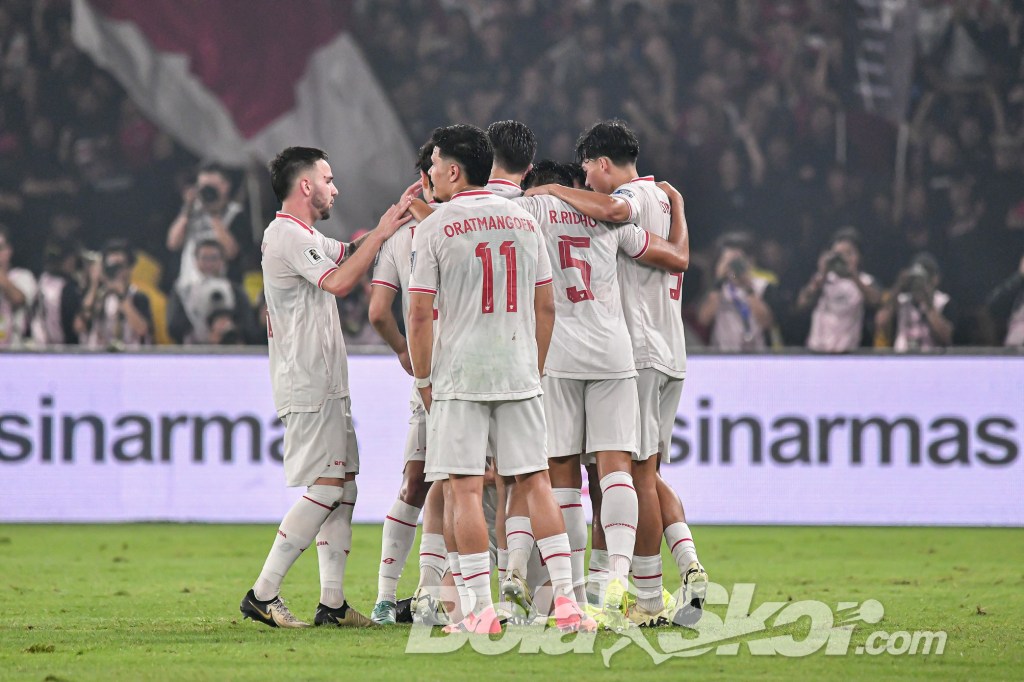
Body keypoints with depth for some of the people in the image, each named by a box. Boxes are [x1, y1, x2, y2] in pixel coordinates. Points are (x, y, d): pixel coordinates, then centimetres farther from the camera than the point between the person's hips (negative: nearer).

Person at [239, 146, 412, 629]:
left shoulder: (306, 237, 20)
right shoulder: (287, 235, -12)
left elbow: (347, 253, 35)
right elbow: (339, 281, -23)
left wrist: (394, 219, 21)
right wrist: (381, 234, -17)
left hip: (326, 385, 11)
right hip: (307, 385, -11)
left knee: (343, 489, 7)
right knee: (325, 489, -14)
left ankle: (332, 603, 6)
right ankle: (262, 594, -13)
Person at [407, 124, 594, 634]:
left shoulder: (434, 228, -5)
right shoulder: (523, 221, 9)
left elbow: (420, 313, -8)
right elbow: (545, 306, 10)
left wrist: (423, 380, 1)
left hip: (459, 376, -4)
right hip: (518, 372, 4)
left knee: (466, 488, -2)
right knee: (535, 481, 6)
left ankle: (481, 610, -5)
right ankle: (565, 601, 0)